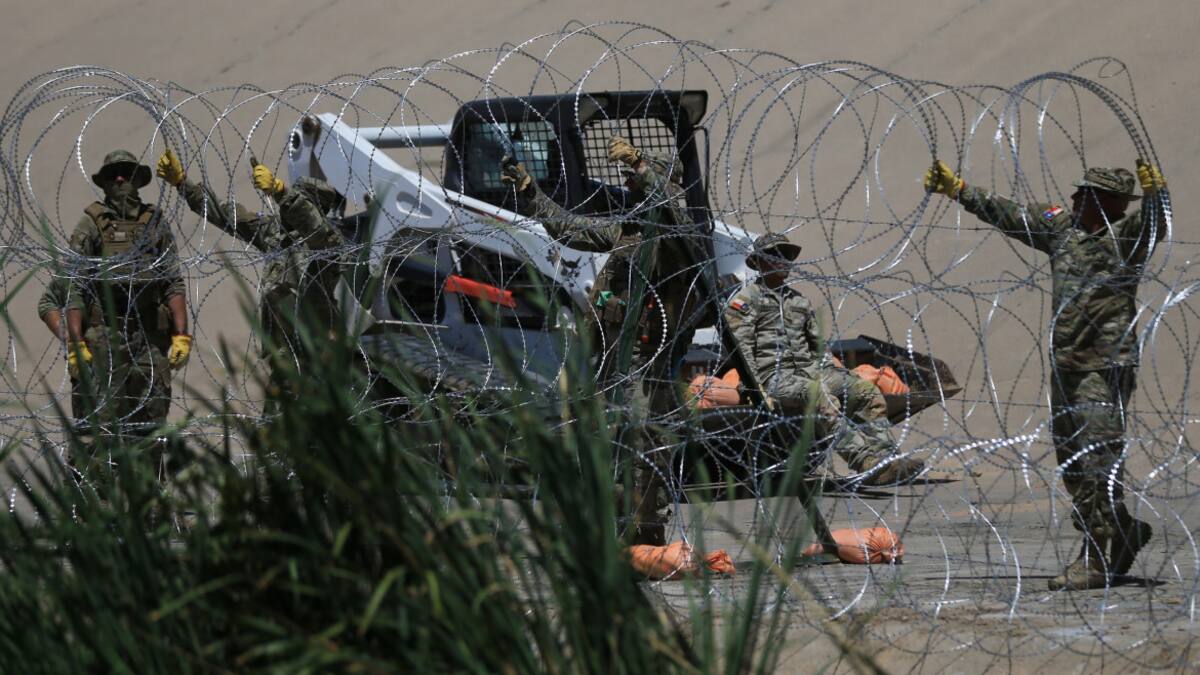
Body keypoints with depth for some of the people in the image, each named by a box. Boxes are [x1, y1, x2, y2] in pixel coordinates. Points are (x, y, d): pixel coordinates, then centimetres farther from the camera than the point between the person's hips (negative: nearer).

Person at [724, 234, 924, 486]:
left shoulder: (799, 301, 25)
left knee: (866, 391, -15)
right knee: (821, 398, -36)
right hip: (773, 377, -7)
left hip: (809, 371, 7)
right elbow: (741, 352, -5)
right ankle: (868, 464, -49)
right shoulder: (744, 300, 5)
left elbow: (818, 346, 27)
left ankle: (886, 457, -29)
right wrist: (759, 391, -16)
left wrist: (834, 376, 10)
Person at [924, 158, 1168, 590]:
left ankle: (1096, 560, -14)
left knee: (1098, 458, -13)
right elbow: (1007, 215, 18)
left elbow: (1152, 226, -27)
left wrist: (1154, 195, -48)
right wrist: (956, 190, 19)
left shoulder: (1126, 235, -7)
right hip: (1064, 364, 8)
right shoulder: (1063, 226, 12)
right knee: (1071, 463, 13)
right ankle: (1125, 533, 29)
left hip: (1107, 366, -8)